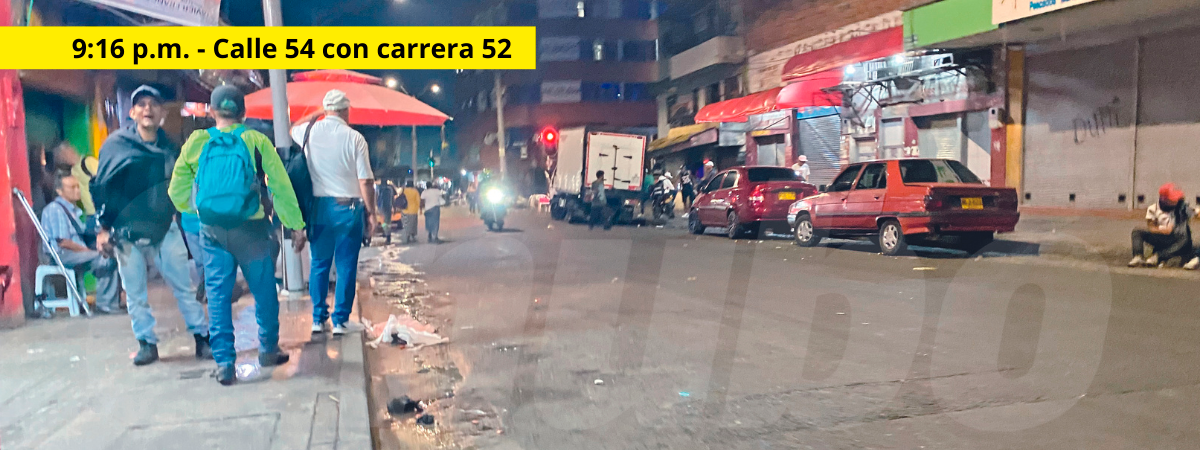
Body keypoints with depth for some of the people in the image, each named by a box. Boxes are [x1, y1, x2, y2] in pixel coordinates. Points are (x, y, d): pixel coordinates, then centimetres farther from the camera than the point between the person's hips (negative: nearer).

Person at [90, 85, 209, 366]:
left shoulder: (170, 148, 3)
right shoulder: (116, 144, -3)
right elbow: (101, 187, 0)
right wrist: (103, 227, -2)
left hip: (165, 229, 1)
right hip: (127, 232, -1)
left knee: (184, 287, 2)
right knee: (134, 293, 7)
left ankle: (202, 338, 10)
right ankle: (147, 343, 19)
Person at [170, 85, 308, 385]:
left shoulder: (197, 142, 2)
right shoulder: (257, 141, -4)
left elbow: (178, 192, 7)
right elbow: (281, 187, -7)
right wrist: (296, 226, -3)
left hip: (212, 230, 2)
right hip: (251, 229, -2)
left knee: (218, 295, 8)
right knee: (264, 291, 13)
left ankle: (224, 364, 7)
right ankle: (268, 351, 24)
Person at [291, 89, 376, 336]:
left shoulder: (310, 131, 1)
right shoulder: (355, 138, -7)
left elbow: (292, 130, 28)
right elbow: (366, 181, -10)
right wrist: (371, 212, -1)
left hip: (319, 207, 3)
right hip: (348, 208, -3)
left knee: (319, 264, 14)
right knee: (346, 266, 5)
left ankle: (318, 319, 17)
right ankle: (340, 320, 8)